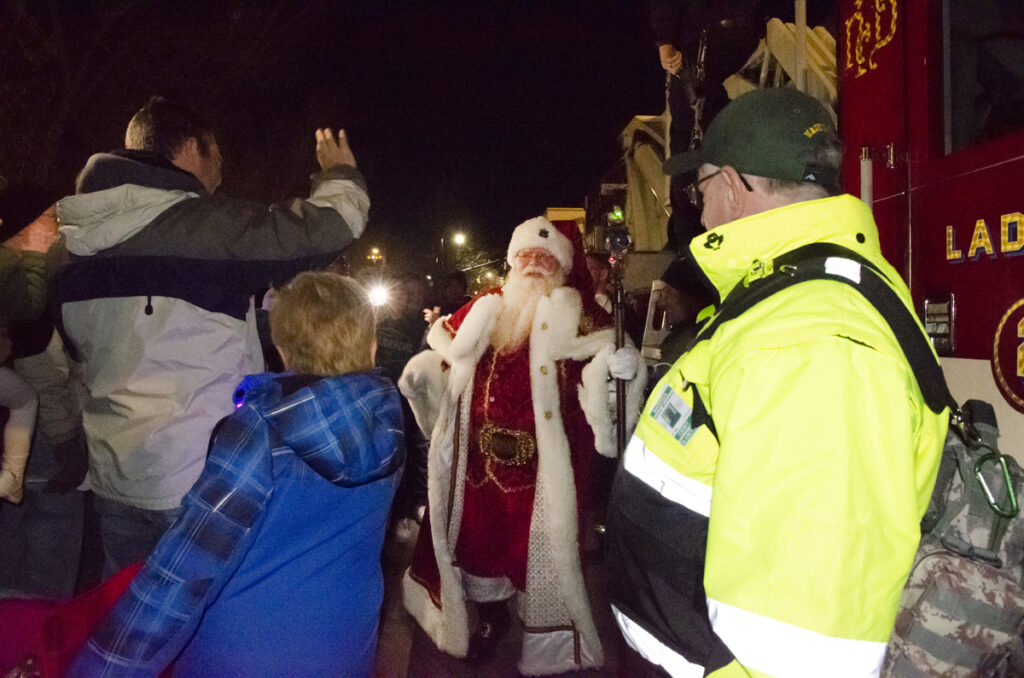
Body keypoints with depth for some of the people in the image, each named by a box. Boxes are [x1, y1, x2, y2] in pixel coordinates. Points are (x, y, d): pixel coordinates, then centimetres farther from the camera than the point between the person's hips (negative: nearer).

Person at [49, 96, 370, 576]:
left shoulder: (71, 242, 7)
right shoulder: (204, 224, -15)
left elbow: (75, 348, 16)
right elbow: (329, 225, -13)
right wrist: (340, 173, 6)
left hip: (113, 477, 7)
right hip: (202, 478, -7)